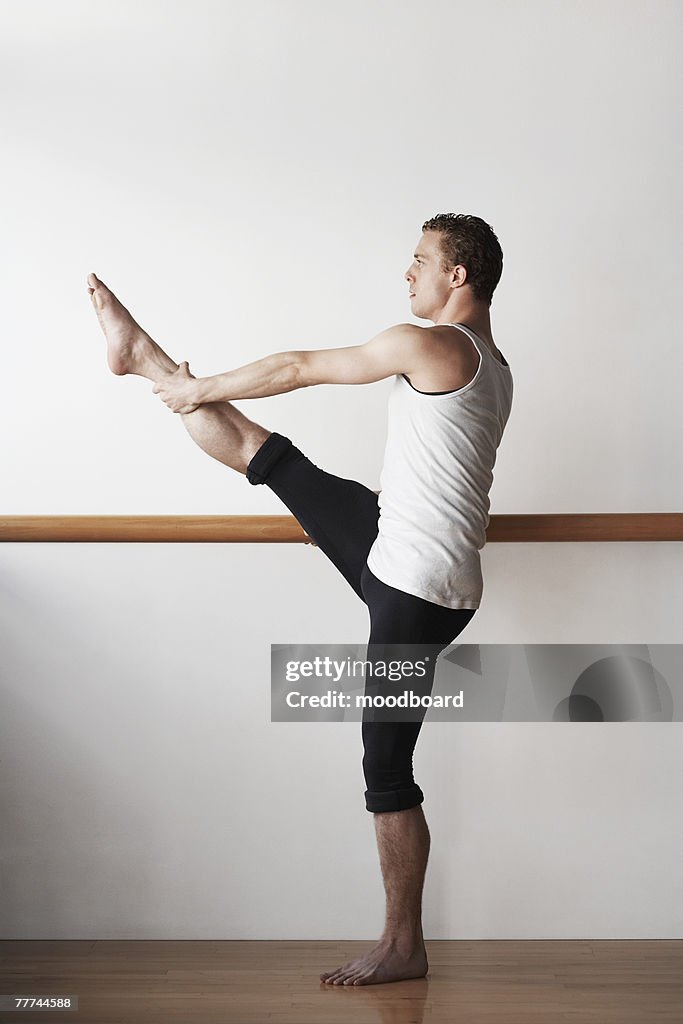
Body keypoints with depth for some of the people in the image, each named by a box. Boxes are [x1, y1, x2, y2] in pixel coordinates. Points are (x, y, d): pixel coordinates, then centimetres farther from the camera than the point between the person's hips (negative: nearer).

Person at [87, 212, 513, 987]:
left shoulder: (426, 345, -16)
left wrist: (201, 390, 7)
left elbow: (296, 369, -7)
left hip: (418, 586, -9)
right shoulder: (492, 367, 13)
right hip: (400, 553, 9)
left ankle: (403, 946, 7)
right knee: (265, 454, 12)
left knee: (386, 768, -3)